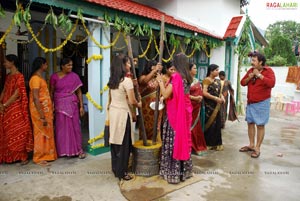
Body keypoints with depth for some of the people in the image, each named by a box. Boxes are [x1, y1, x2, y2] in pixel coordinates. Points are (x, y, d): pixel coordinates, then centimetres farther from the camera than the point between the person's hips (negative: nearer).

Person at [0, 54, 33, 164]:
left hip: (16, 108, -8)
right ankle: (9, 156, 22)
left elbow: (16, 94, -16)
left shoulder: (19, 76, -11)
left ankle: (23, 156, 8)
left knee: (18, 132, -2)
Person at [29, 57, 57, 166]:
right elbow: (35, 98, -22)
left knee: (46, 133, 15)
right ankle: (39, 158, 14)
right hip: (40, 111, -9)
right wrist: (42, 116, -24)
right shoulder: (36, 78, -17)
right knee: (41, 133, 1)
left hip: (45, 110, 9)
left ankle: (46, 155, 27)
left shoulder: (40, 77, 13)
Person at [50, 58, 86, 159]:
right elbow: (51, 92, 5)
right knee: (61, 127, 6)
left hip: (72, 104, 0)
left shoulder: (74, 76, 1)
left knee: (74, 126, 2)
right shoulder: (54, 77, 0)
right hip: (60, 105, 0)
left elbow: (79, 92, 3)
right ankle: (62, 150, 20)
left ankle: (78, 149, 12)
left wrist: (81, 106, -1)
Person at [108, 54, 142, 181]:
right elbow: (132, 101, -15)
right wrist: (138, 104, 5)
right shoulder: (127, 80, -16)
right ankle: (122, 172, 15)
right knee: (123, 144, 4)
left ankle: (115, 169, 28)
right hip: (122, 113, -8)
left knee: (115, 141, 15)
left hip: (112, 111, 8)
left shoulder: (112, 80, 8)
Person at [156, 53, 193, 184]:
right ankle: (184, 171, 26)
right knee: (184, 139, 14)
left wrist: (160, 82, -6)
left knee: (174, 141, 1)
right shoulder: (188, 77, 8)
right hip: (185, 113, 8)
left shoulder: (175, 76, -16)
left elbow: (165, 94, -19)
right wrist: (165, 82, 18)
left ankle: (173, 173, 9)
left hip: (175, 114, -8)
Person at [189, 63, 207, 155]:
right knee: (189, 126, -2)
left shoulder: (197, 81, 16)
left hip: (197, 106, 7)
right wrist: (194, 98, -18)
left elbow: (201, 92, 16)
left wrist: (200, 97, -5)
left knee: (196, 126, 11)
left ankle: (197, 146, 21)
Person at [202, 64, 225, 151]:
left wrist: (222, 97, 0)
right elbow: (204, 93, -18)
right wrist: (216, 98, -18)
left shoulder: (218, 81, 14)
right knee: (210, 124, -1)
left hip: (217, 106, 7)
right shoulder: (206, 80, -9)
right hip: (209, 106, -7)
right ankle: (208, 144, 11)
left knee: (217, 124, 10)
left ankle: (216, 143, 20)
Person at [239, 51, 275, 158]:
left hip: (262, 103, -6)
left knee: (260, 125, -2)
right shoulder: (250, 70, 6)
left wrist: (259, 75, -22)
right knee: (250, 123, 11)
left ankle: (257, 148, 4)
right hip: (250, 102, 6)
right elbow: (242, 83, 8)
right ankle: (251, 145, 22)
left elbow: (271, 83, -25)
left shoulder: (268, 70, -10)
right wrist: (249, 77, -11)